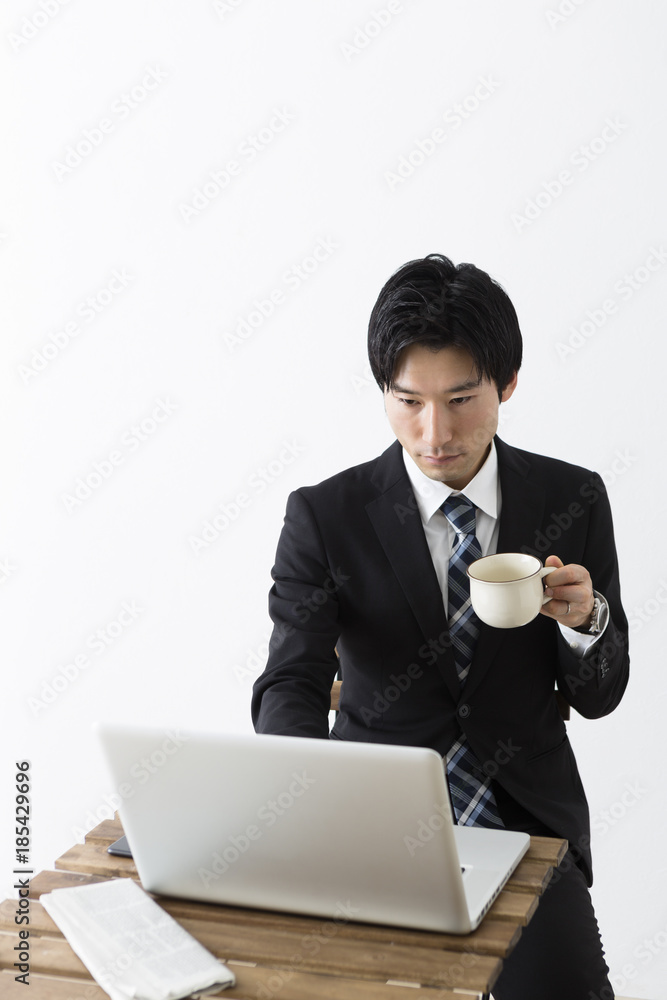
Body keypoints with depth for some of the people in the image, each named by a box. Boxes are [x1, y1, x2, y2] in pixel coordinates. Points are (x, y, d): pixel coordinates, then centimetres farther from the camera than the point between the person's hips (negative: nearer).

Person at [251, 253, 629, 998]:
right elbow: (290, 685, -14)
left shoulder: (573, 501, 0)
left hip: (526, 824, 1)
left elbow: (598, 698, 5)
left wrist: (584, 620, -18)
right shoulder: (325, 517, -6)